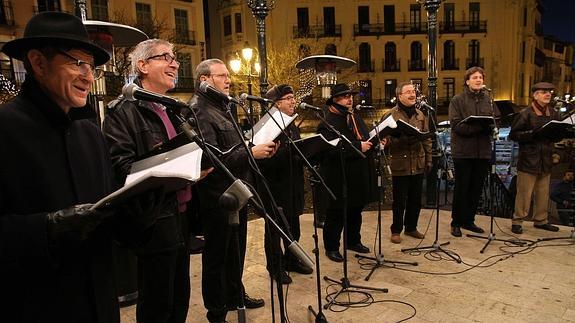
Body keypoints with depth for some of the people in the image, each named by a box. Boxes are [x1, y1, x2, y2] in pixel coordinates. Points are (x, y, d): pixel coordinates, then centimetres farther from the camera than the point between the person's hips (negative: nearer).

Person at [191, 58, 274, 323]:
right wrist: (250, 153, -22)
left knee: (236, 249, 22)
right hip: (217, 195, -9)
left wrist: (259, 148, 4)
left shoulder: (221, 108, 16)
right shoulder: (198, 110, -16)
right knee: (216, 254, 6)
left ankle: (235, 295, 40)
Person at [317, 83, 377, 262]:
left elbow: (365, 138, 23)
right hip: (339, 179, -8)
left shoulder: (356, 117, 14)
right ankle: (331, 247, 20)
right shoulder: (328, 122, -15)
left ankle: (353, 241, 39)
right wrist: (358, 147, -27)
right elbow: (333, 149, -27)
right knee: (336, 214, 5)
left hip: (359, 177, 8)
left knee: (356, 211, 21)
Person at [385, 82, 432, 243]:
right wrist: (403, 139, -25)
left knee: (416, 199, 14)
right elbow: (386, 140, -12)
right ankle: (396, 230, 20)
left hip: (418, 164, 5)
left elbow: (427, 138, 14)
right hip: (400, 165, -5)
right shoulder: (391, 115, -6)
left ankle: (411, 227, 30)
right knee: (399, 200, 5)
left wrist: (428, 159, 10)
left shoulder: (420, 115, 11)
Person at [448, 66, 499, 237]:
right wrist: (479, 126, -24)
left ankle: (469, 221, 25)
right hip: (463, 151, -4)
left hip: (483, 151, 5)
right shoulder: (457, 100, -3)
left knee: (476, 188, 11)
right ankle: (456, 223, 15)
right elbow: (456, 125, -14)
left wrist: (490, 125, -15)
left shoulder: (488, 99, 11)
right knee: (461, 188, 3)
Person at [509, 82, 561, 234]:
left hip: (546, 160, 6)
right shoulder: (526, 114, -8)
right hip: (528, 159, -6)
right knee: (524, 193, -2)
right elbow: (513, 134, -10)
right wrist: (533, 134, -19)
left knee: (543, 193, 13)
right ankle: (517, 221, 9)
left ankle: (540, 220, 26)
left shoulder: (553, 113, 10)